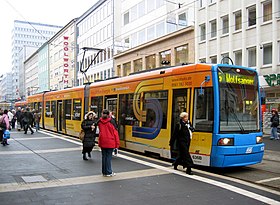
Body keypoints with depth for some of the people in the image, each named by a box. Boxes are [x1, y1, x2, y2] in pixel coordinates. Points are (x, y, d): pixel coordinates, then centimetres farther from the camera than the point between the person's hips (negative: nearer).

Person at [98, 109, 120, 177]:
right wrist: (117, 143, -2)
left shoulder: (100, 122, 1)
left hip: (102, 142, 4)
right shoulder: (111, 122, -10)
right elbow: (115, 133, -7)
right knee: (109, 157, 2)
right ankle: (108, 172, 6)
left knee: (104, 156, 12)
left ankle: (104, 172, 20)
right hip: (110, 142, -4)